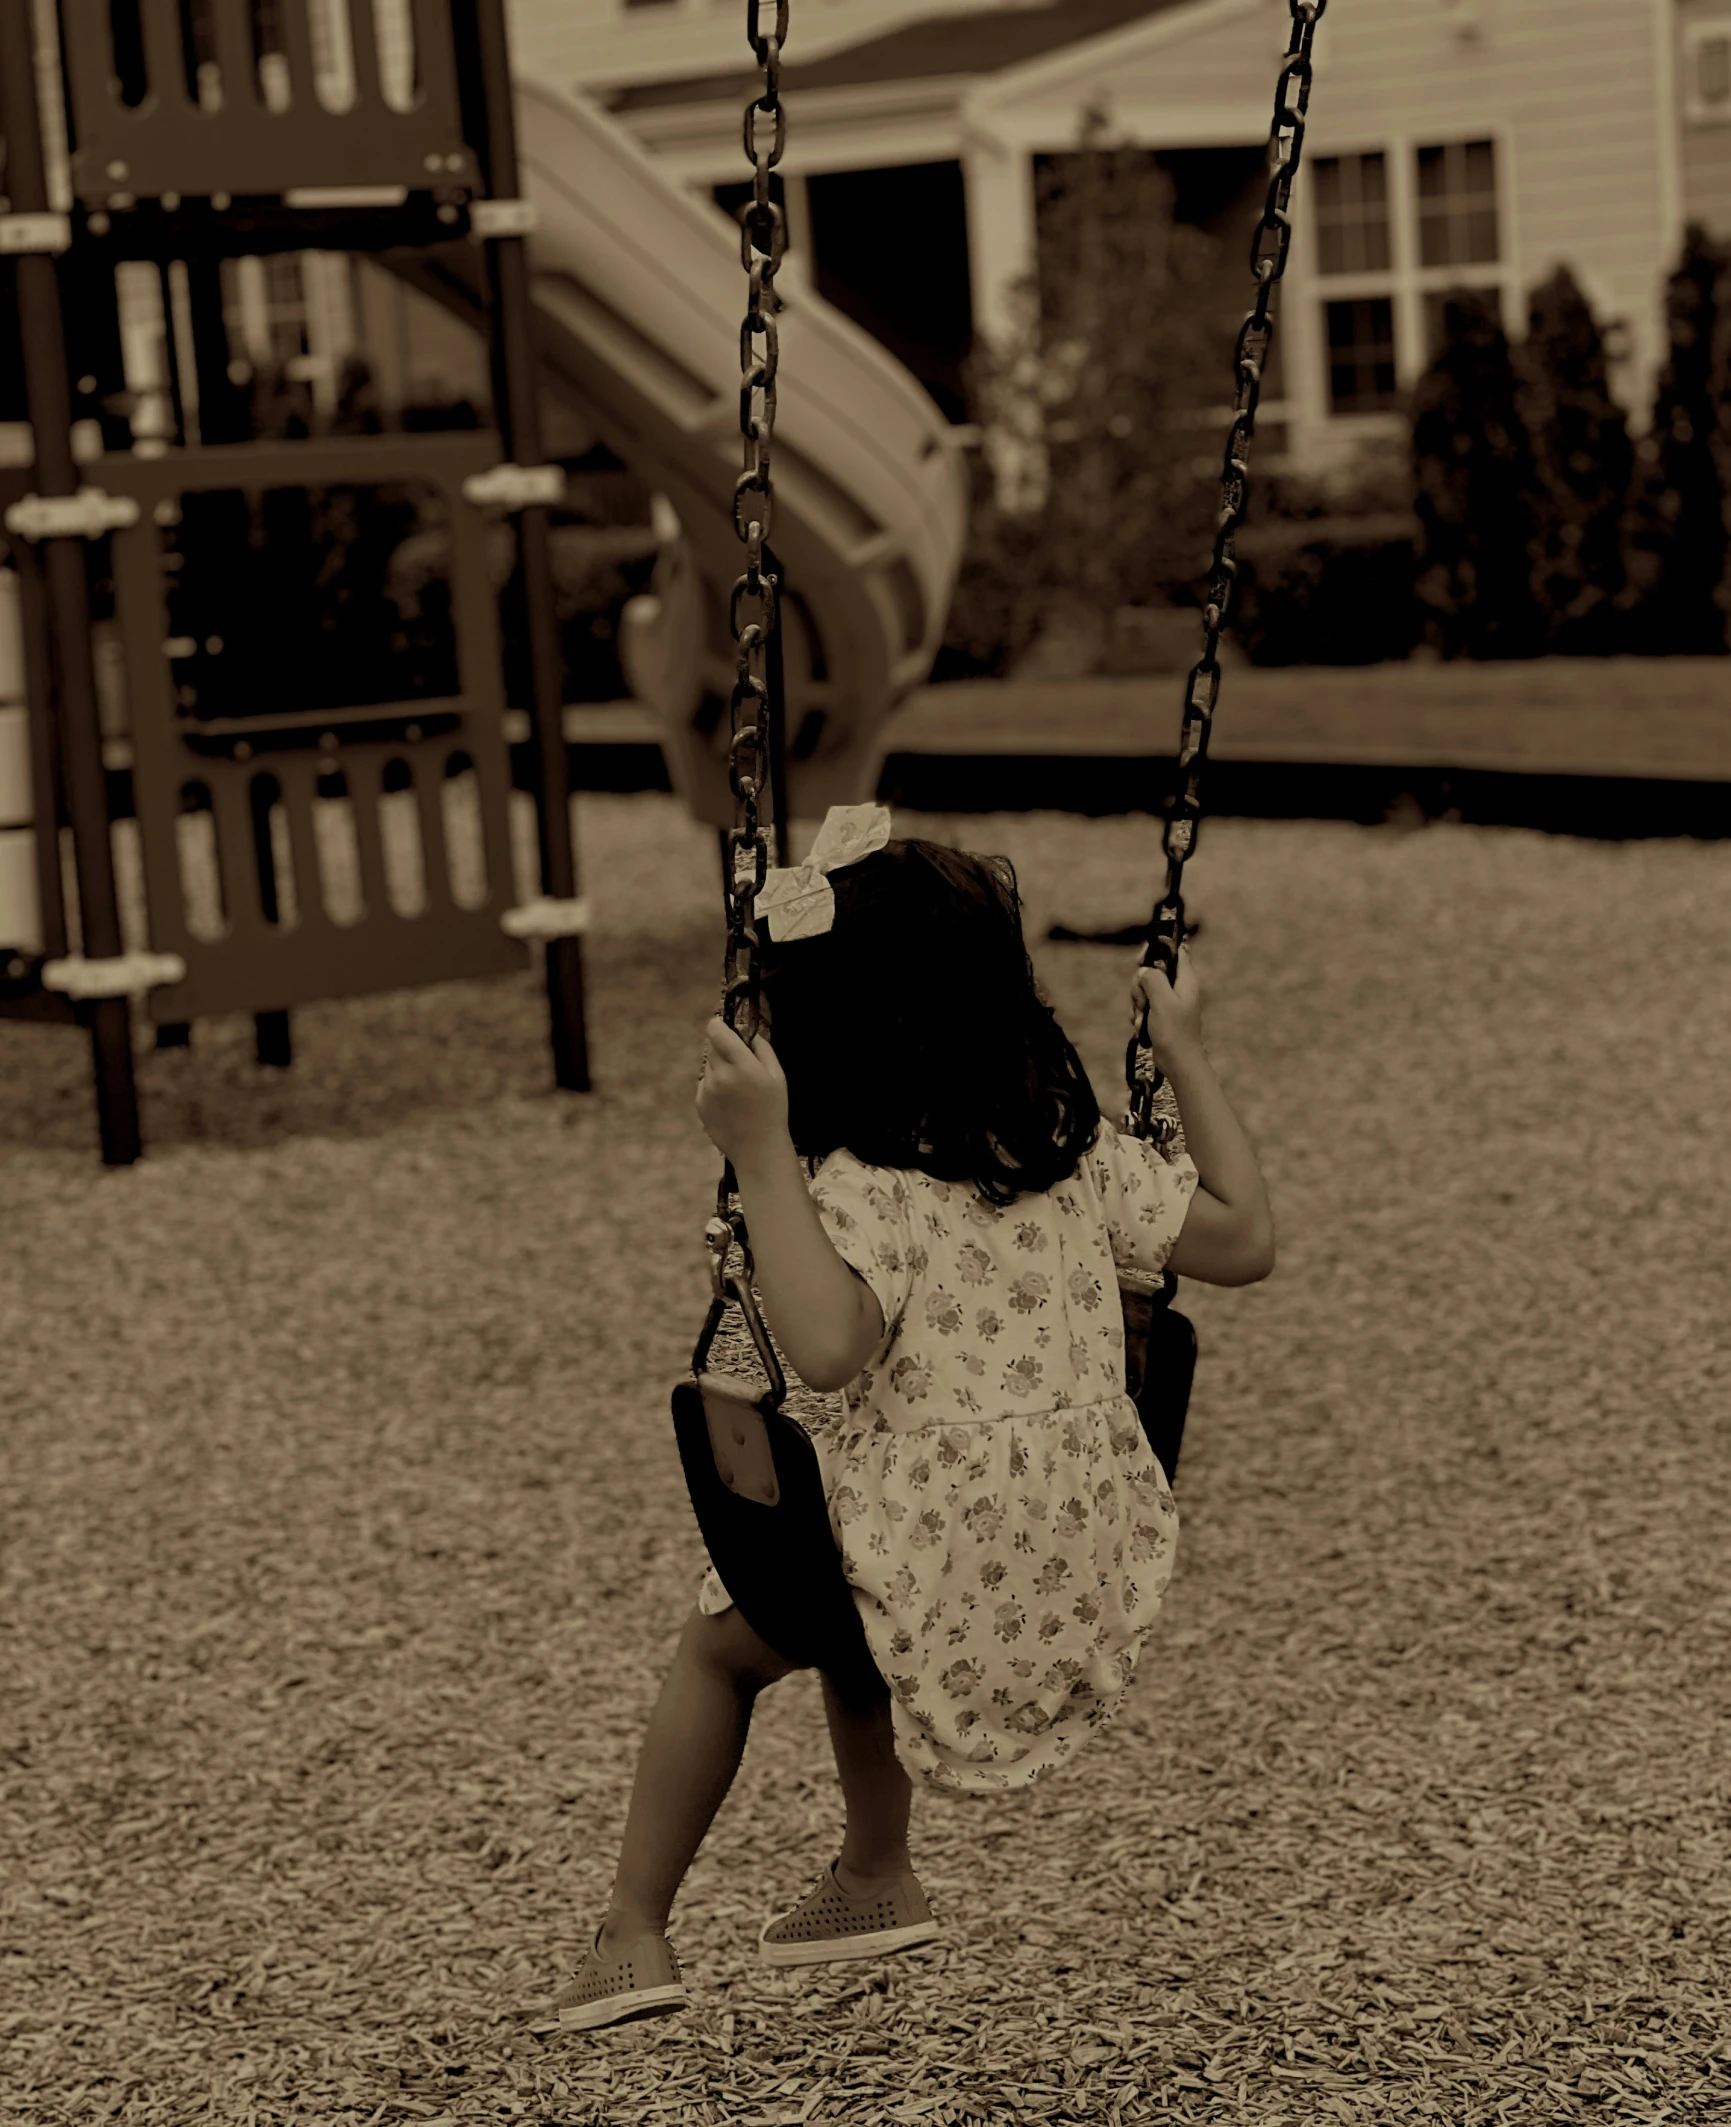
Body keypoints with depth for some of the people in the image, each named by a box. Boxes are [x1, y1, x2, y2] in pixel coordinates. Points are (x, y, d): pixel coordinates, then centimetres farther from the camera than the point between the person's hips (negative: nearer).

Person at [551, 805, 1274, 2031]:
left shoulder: (861, 1186, -16)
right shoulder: (1083, 1156, 2)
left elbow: (827, 1349, -33)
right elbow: (1245, 1242, 12)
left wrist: (762, 1156, -28)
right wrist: (1186, 1057, 18)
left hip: (940, 1573, -6)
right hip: (1091, 1583, 6)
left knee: (721, 1645, 23)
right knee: (862, 1561, 37)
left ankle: (633, 1933, 29)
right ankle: (876, 1880, 45)